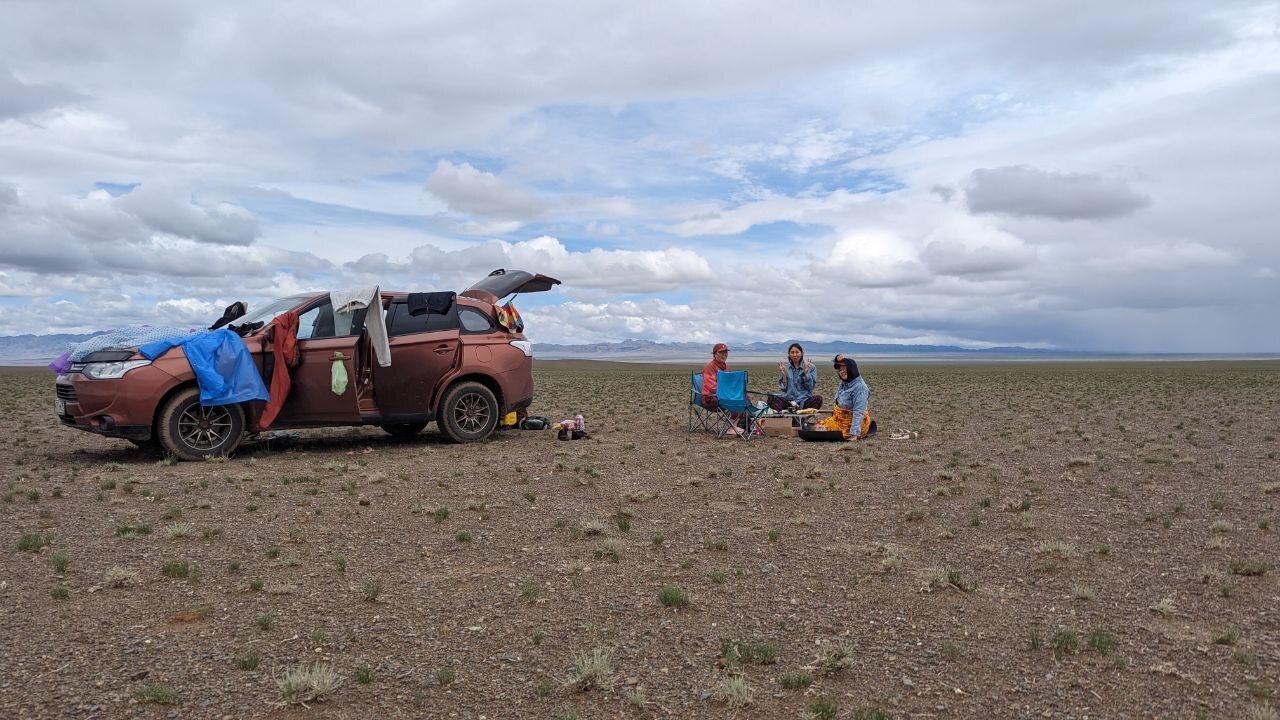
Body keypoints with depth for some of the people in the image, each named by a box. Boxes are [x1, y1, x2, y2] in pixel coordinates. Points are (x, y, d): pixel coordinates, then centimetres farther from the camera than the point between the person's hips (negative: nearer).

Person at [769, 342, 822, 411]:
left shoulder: (810, 367, 6)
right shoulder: (784, 367, 9)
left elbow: (811, 387, 0)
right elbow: (783, 389, 5)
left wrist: (806, 373, -11)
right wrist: (784, 375, -9)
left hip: (804, 400, -1)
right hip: (788, 399, 1)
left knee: (818, 398, -33)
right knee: (771, 398, -28)